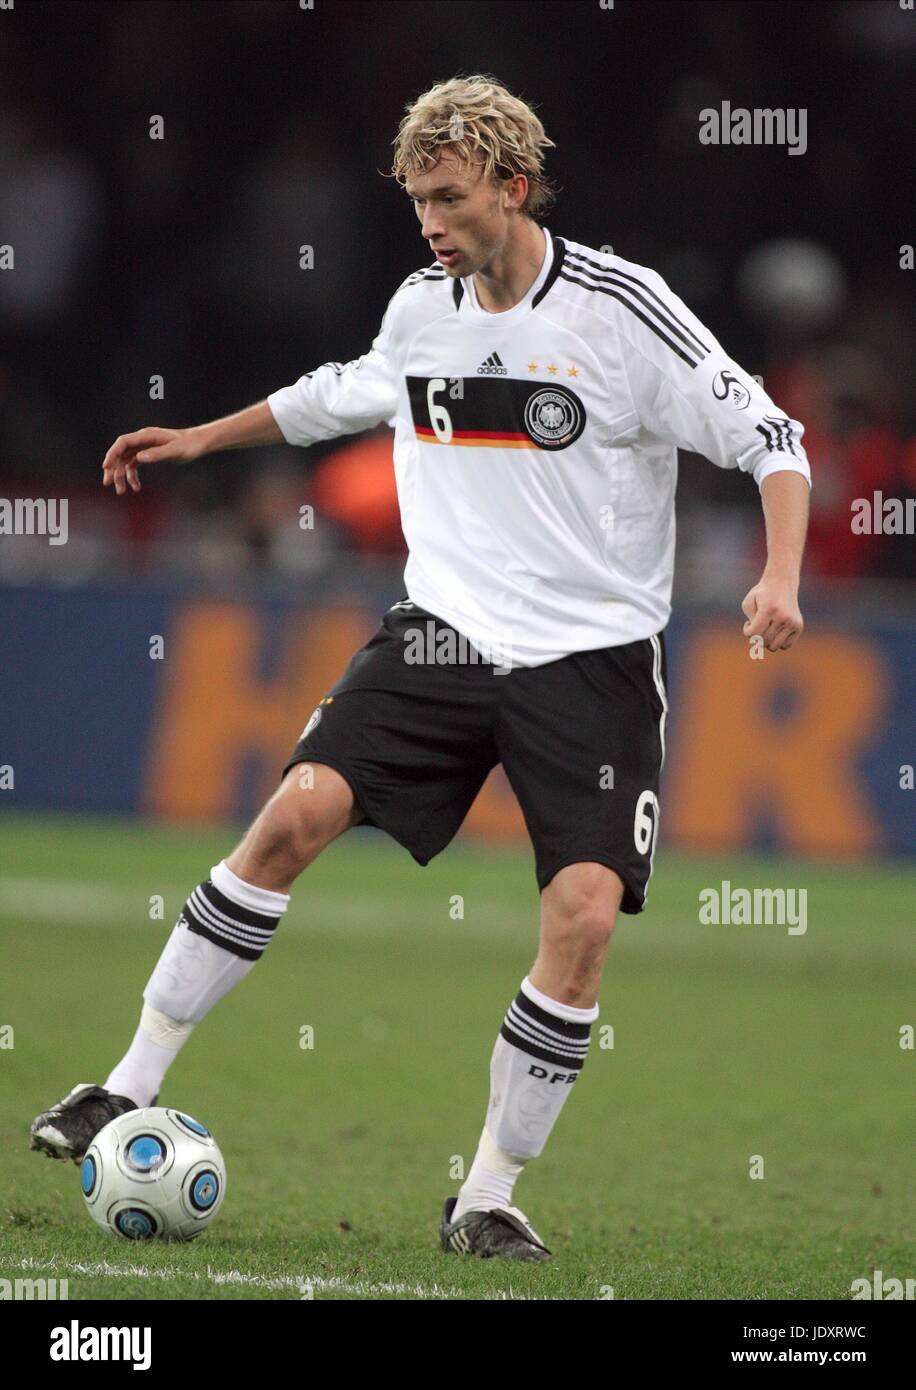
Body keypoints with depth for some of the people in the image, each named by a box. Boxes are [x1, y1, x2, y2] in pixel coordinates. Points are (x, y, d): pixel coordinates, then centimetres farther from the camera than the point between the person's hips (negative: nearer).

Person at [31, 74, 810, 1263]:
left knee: (585, 916, -16)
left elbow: (771, 440, -8)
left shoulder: (623, 309, -11)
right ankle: (134, 1085, -7)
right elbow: (342, 393, 29)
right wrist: (198, 440, 34)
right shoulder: (422, 307, 5)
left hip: (593, 657, -3)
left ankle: (486, 1199, -1)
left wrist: (779, 578, -23)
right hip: (445, 629, 3)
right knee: (300, 810, -16)